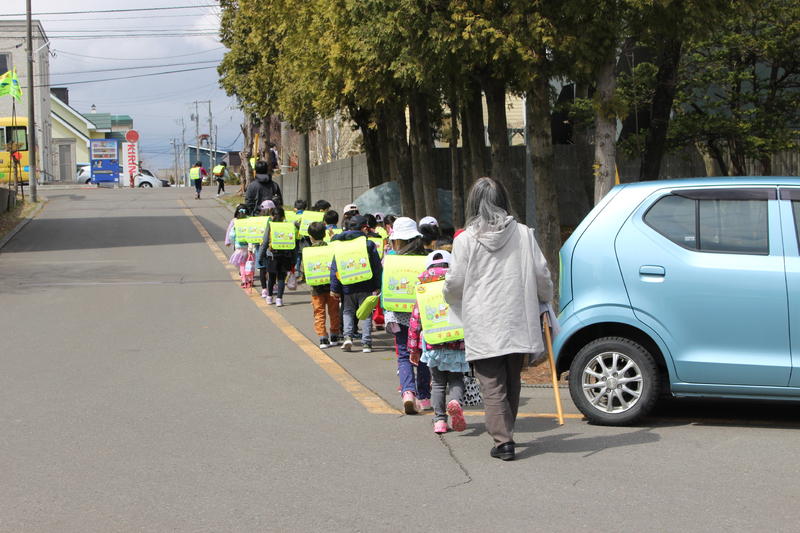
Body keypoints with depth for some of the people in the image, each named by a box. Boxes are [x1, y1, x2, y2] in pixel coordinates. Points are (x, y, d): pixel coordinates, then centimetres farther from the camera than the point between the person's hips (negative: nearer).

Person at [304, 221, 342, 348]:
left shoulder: (307, 251, -5)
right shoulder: (331, 248, -6)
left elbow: (304, 268, -4)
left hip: (316, 288, -1)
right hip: (331, 286, 1)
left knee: (319, 314, 5)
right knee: (333, 312, 13)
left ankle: (322, 338, -3)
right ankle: (334, 337, 20)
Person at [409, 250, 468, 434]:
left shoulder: (422, 289, 7)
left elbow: (415, 321, 8)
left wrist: (413, 348, 15)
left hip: (432, 344, 1)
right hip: (457, 343, -1)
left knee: (437, 383, 13)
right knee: (456, 379, 10)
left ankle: (439, 420, 3)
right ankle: (455, 402, -21)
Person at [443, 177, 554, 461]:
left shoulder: (465, 240, -6)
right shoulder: (523, 234, 1)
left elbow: (454, 284, -2)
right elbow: (542, 275, 5)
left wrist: (452, 300, 21)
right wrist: (545, 300, 24)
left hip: (483, 326, -3)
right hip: (518, 322, 3)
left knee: (493, 386, -1)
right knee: (511, 382, 17)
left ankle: (503, 440, -8)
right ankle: (505, 434, 25)